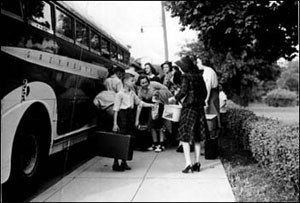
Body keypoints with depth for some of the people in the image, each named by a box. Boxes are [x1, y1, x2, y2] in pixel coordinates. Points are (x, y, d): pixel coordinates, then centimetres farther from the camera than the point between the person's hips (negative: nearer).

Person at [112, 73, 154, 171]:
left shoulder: (132, 93, 12)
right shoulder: (120, 94, -8)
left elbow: (139, 102, 21)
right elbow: (116, 109, -10)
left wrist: (152, 105, 12)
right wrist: (115, 123, -13)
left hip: (131, 115, 7)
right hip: (122, 115, -7)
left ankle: (124, 162, 17)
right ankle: (115, 163, 4)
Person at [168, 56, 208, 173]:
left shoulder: (186, 76, -9)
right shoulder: (199, 76, 10)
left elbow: (183, 91, -18)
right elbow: (205, 92, 12)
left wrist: (174, 98, -2)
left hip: (189, 107, -7)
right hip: (199, 107, 7)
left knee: (185, 137, -1)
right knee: (197, 137, 13)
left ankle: (188, 164, -7)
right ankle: (197, 163, 16)